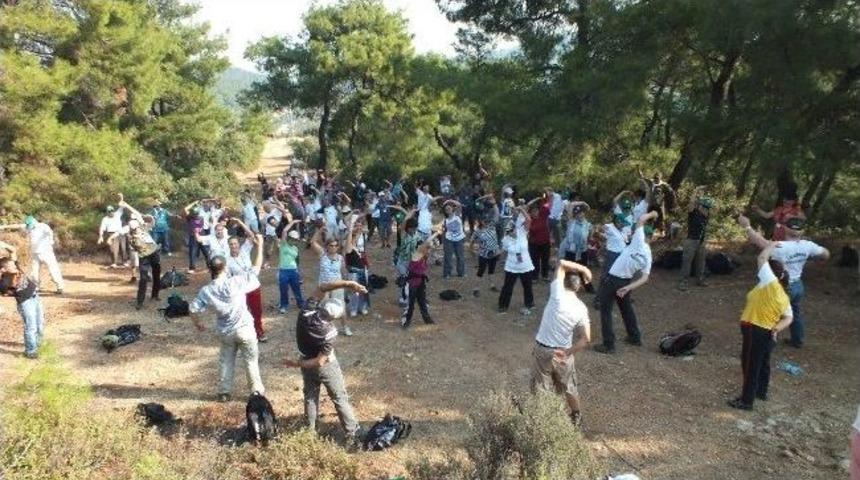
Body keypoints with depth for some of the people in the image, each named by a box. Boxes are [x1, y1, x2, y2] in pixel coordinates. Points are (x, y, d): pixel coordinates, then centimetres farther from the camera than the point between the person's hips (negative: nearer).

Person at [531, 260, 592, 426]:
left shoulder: (557, 294, -15)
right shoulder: (581, 308, -7)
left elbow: (562, 263, -6)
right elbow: (586, 339, -13)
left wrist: (582, 268, 0)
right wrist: (567, 353, -6)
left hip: (542, 349, -2)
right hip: (562, 352, 3)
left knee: (540, 388, 13)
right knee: (569, 387, 25)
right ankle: (576, 416, 44)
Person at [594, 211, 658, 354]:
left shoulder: (639, 242, -13)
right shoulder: (648, 256, 5)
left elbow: (640, 220, -11)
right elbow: (645, 278, -4)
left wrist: (651, 214, 7)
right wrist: (628, 287, -12)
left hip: (612, 279, -7)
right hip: (626, 281, 7)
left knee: (605, 311, 2)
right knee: (627, 308, 26)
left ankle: (609, 345, 1)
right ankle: (635, 337, 38)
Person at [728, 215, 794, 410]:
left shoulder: (771, 284, -16)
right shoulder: (783, 296, 8)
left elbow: (762, 258, -15)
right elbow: (788, 317, 5)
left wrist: (772, 245, -1)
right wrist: (778, 328, -9)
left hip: (755, 331, -9)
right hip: (768, 333, 9)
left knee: (750, 366, 1)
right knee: (763, 363, 25)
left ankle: (746, 401, 9)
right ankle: (761, 392, 43)